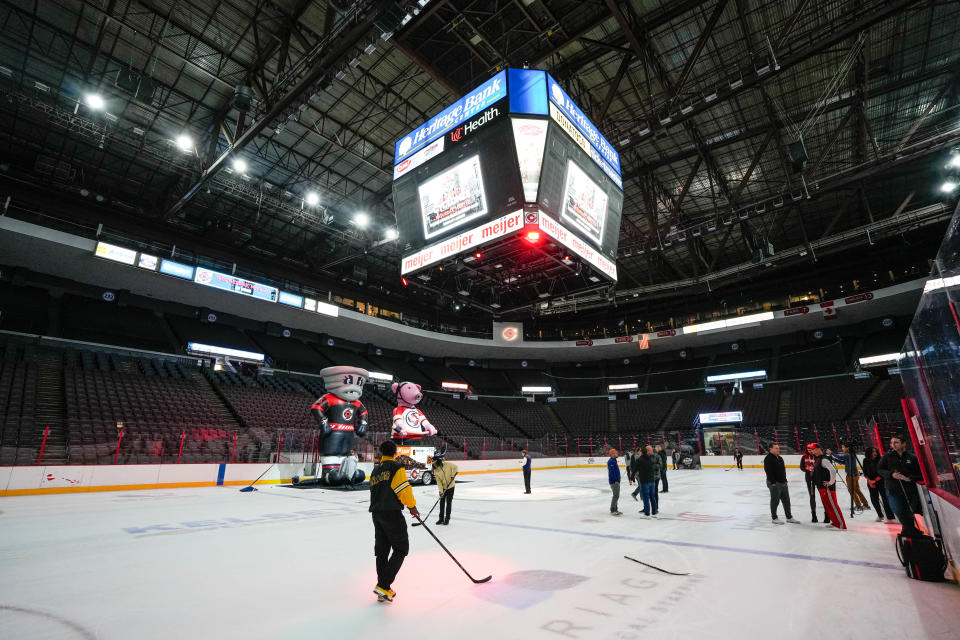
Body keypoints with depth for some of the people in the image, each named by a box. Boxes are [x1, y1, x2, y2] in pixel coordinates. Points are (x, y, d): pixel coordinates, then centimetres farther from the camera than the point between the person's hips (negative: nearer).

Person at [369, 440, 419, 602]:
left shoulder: (375, 470, 15)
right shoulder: (396, 467, -8)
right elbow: (404, 489, -13)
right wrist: (412, 507, 0)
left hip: (376, 514, 8)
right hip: (392, 513, -7)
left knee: (381, 551, 13)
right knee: (401, 549, 2)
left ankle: (383, 591, 18)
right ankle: (383, 586, -5)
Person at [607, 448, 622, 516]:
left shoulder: (614, 461, 17)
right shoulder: (611, 461, -17)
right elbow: (612, 472, -23)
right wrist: (615, 480, -25)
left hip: (616, 481, 11)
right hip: (614, 481, -11)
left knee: (616, 495, 15)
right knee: (616, 495, -9)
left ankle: (615, 509, 24)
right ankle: (612, 510, -4)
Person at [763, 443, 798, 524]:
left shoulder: (780, 458, 14)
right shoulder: (768, 459, -16)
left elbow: (783, 470, 23)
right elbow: (769, 472, -20)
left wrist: (785, 480, 18)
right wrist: (773, 482, -22)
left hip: (783, 483, 9)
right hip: (775, 484, -9)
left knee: (786, 501, 14)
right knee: (775, 501, 2)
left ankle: (789, 517, 25)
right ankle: (774, 518, 13)